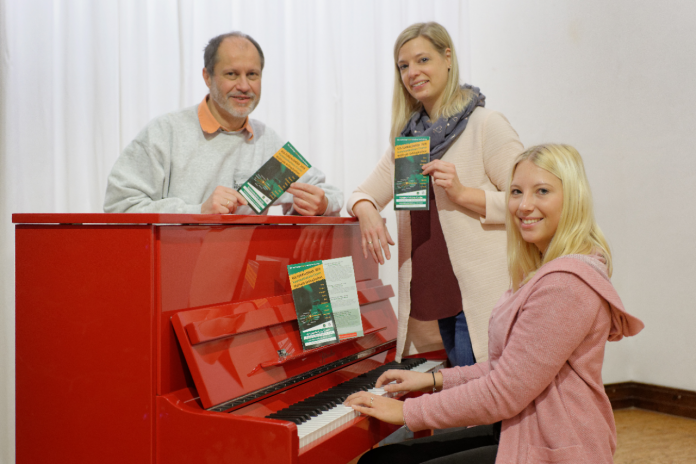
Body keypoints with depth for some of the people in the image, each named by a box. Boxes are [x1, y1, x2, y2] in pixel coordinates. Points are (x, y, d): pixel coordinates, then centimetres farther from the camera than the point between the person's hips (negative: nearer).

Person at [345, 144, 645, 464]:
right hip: (518, 430, 9)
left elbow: (504, 394, -22)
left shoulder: (567, 281, -22)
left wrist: (408, 411, -14)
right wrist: (435, 379, 9)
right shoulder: (546, 268, 12)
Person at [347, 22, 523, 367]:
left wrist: (463, 193, -19)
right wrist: (365, 209, -9)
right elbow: (365, 193, 14)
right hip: (430, 298, 6)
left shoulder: (486, 125, -4)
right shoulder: (409, 136, 16)